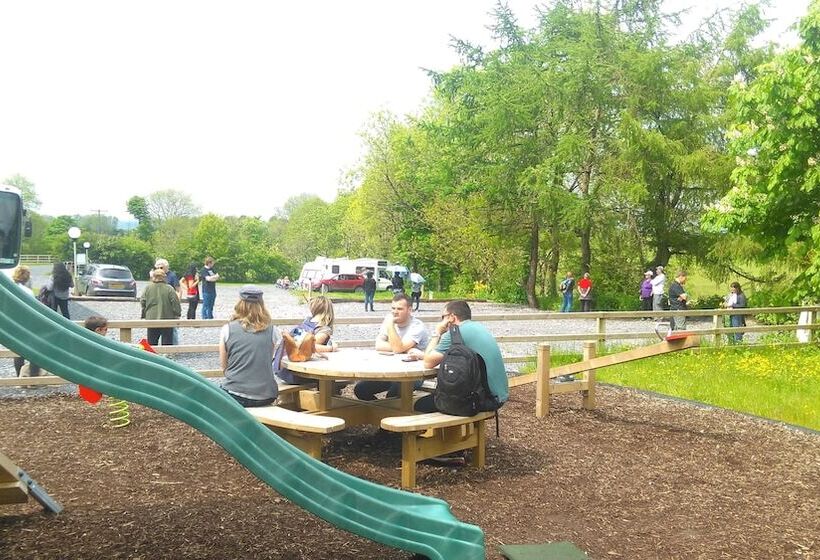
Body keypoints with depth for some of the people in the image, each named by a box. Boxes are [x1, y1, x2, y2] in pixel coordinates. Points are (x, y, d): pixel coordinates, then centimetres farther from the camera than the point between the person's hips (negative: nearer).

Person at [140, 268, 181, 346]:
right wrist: (177, 314, 5)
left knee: (152, 343, 12)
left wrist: (144, 315, 15)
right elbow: (175, 303, -9)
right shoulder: (169, 288, -9)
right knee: (167, 343, 4)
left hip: (151, 319, 2)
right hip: (167, 319, -2)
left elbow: (142, 302, 3)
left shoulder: (147, 288, -1)